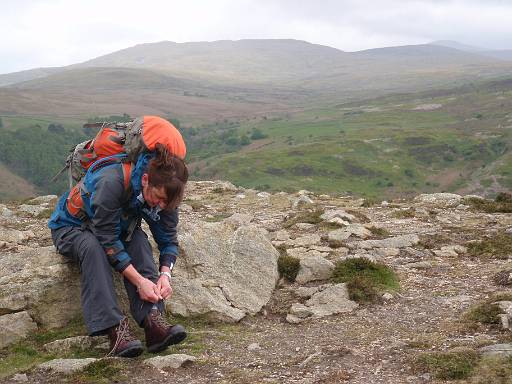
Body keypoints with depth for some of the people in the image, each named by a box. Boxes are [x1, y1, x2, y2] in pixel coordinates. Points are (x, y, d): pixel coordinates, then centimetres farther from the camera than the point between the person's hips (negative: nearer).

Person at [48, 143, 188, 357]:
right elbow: (108, 240, -35)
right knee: (93, 247, -39)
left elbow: (168, 239, -10)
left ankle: (152, 318, -38)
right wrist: (139, 281, -38)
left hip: (118, 226, 5)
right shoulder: (111, 181, -38)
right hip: (70, 227, -5)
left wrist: (165, 274, -28)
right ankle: (115, 329, -45)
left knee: (139, 241, -29)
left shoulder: (163, 191, -18)